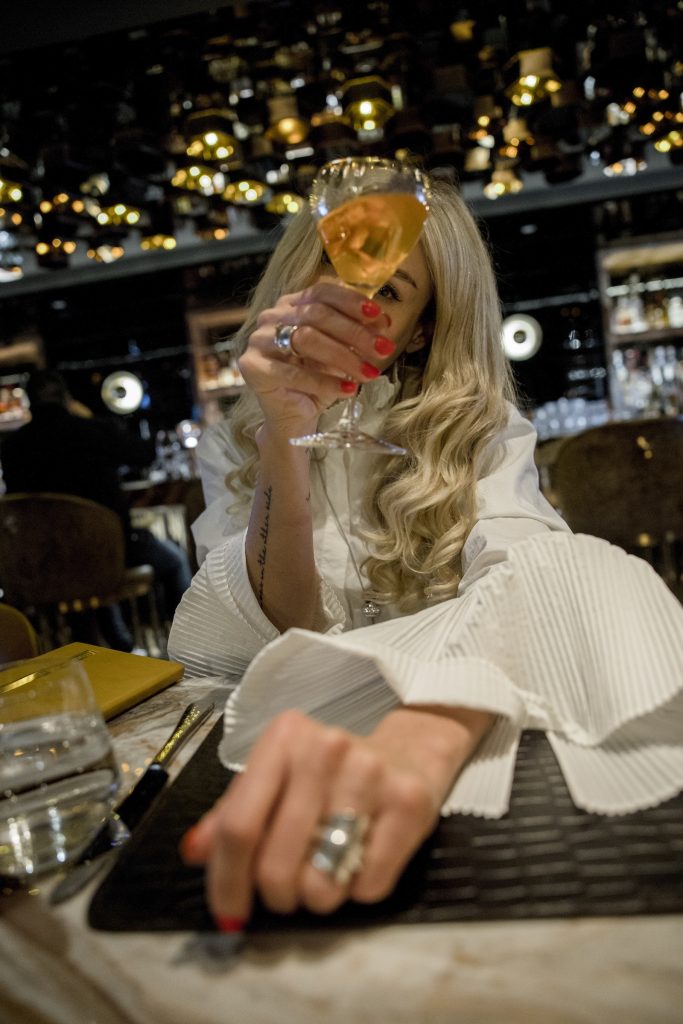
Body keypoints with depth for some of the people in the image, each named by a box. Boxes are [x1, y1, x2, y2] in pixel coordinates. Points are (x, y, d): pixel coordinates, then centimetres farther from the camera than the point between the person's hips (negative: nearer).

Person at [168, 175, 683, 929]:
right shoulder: (231, 448, 5)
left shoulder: (479, 431, -1)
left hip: (454, 731, 1)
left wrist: (419, 739, -42)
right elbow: (282, 635, -7)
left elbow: (533, 568, -21)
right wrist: (285, 439, -22)